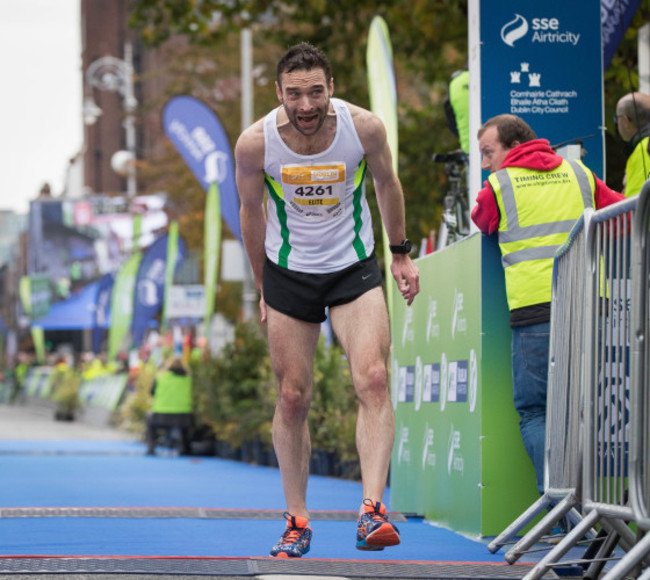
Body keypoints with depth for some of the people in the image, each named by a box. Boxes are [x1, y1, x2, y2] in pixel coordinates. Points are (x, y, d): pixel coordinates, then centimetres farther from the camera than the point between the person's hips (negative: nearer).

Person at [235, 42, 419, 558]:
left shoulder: (364, 127, -18)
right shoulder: (256, 143, -17)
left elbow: (388, 185, 4)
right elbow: (251, 212, 1)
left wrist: (401, 254, 12)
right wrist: (264, 286, 9)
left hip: (354, 269, 0)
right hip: (288, 273, 1)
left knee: (374, 379, -19)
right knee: (293, 398, 3)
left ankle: (372, 509, -23)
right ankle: (297, 521, 16)